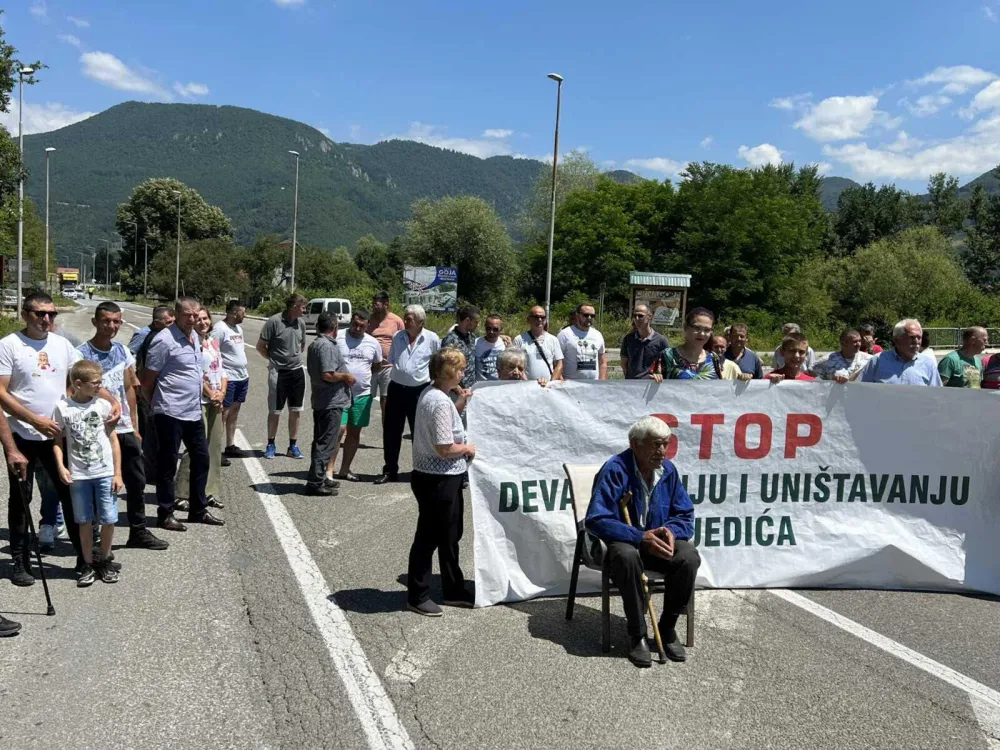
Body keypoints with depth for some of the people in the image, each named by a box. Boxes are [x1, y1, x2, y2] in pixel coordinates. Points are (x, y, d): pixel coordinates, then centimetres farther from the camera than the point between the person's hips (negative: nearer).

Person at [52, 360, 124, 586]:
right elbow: (57, 440, 3)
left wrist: (117, 473, 0)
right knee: (85, 521, 8)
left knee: (109, 520, 1)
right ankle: (88, 564, 20)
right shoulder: (62, 407, -4)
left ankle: (104, 561, 20)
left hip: (105, 473, 0)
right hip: (78, 476, 0)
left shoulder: (103, 405, -2)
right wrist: (60, 466, -11)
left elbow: (113, 440, 2)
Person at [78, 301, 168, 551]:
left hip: (124, 430, 6)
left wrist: (134, 427, 12)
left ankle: (138, 532, 26)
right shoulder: (82, 353, -10)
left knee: (137, 482, 12)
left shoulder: (123, 351, 8)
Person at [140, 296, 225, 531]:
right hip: (171, 413, -8)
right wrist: (155, 404, 0)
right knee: (168, 464, 3)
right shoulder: (164, 340, -14)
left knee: (201, 458, 14)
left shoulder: (195, 337, 11)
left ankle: (198, 509, 27)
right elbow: (147, 379, -10)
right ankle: (165, 514, 14)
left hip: (194, 412, 8)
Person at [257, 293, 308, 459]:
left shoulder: (301, 323, 4)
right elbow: (260, 346, -6)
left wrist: (295, 357, 10)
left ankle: (293, 446, 19)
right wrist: (274, 359, -1)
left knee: (295, 411, 9)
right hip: (278, 372, -5)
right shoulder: (274, 321, -12)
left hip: (297, 371, 5)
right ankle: (270, 445, 20)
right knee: (275, 411, 6)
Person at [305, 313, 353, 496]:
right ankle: (315, 482, -3)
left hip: (320, 401, 10)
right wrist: (345, 376, -10)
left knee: (321, 441, 16)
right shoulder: (327, 346, -18)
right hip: (331, 402, -10)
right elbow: (328, 375, -26)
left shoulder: (315, 344, 14)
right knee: (325, 443, -5)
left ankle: (317, 479, 25)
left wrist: (342, 373, 21)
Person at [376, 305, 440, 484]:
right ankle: (389, 470, 18)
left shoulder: (432, 339, -6)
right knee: (391, 431, 6)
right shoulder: (397, 336, 5)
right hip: (397, 388, 3)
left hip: (420, 390, -3)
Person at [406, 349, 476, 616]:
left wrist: (460, 405, 13)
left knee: (449, 535, 19)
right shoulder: (441, 402, -24)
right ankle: (417, 596, 18)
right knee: (428, 537, 4)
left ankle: (453, 591, 32)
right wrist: (467, 448, -10)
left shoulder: (431, 393, 7)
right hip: (437, 480, -10)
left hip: (445, 477, 10)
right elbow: (444, 447, -26)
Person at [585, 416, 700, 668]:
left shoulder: (668, 470, -2)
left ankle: (668, 628, -5)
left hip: (658, 541, 5)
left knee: (689, 557, -25)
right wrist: (640, 537, -29)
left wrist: (671, 531, -19)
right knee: (627, 557, -38)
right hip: (621, 541, -4)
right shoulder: (615, 470, -19)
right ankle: (637, 635, -20)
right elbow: (595, 520, -24)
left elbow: (685, 515, 5)